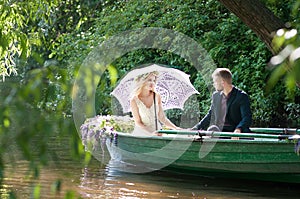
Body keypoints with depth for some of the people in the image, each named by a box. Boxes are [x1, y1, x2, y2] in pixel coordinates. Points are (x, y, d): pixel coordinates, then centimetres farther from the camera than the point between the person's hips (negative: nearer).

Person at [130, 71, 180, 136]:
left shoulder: (157, 96, 2)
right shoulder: (134, 100, -8)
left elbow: (162, 118, 6)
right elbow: (138, 123, -7)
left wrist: (176, 128, -6)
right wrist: (152, 133, -20)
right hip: (141, 133, -2)